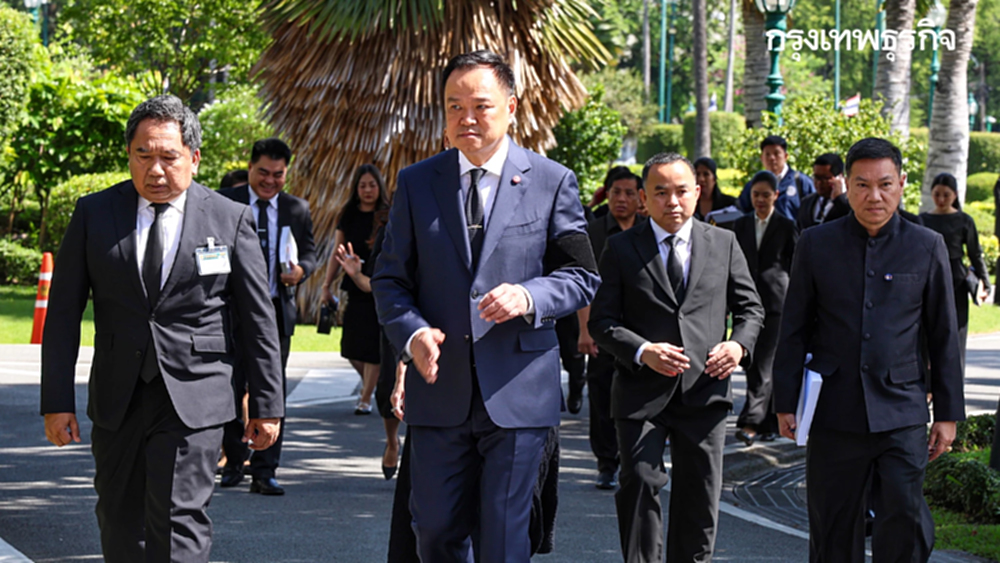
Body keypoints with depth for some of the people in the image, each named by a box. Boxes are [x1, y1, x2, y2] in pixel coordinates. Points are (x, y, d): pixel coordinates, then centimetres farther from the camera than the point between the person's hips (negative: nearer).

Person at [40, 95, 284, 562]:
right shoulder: (94, 214, 4)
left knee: (178, 523, -10)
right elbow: (63, 313, 5)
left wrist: (267, 406, 2)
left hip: (194, 402, -3)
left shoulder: (230, 220, 0)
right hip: (116, 401, 3)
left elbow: (259, 320, 4)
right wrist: (57, 400, -1)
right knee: (119, 525, 10)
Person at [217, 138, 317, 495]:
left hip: (277, 310, 2)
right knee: (231, 389, 5)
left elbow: (310, 252, 14)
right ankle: (234, 462, 23)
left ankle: (264, 472, 3)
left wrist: (301, 269, -10)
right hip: (234, 310, -1)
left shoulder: (297, 209, 9)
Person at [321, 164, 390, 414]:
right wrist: (326, 285, 8)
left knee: (373, 346, -3)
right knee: (352, 346, 3)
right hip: (355, 288, 3)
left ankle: (366, 398, 9)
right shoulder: (349, 216, 7)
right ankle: (369, 383, 30)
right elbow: (337, 253, 11)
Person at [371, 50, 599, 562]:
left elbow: (581, 277, 3)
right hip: (439, 391, 2)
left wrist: (529, 297, -18)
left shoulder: (553, 183, 3)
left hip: (517, 392, -2)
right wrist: (412, 332, -12)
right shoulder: (415, 184, 8)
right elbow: (390, 279, 8)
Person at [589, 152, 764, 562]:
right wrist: (642, 352, -17)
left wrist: (739, 344, -7)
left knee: (700, 497, 8)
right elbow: (601, 321, 0)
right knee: (640, 485, -12)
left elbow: (750, 307, 14)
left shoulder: (724, 243, 9)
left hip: (704, 390, 2)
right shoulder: (621, 248, 3)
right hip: (642, 393, -2)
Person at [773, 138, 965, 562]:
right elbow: (794, 330, 9)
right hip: (834, 414, 1)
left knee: (905, 525, -9)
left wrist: (948, 413, 6)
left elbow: (944, 336, 8)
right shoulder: (816, 245, 5)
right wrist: (786, 403, 5)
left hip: (901, 415, -1)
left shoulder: (927, 248, 4)